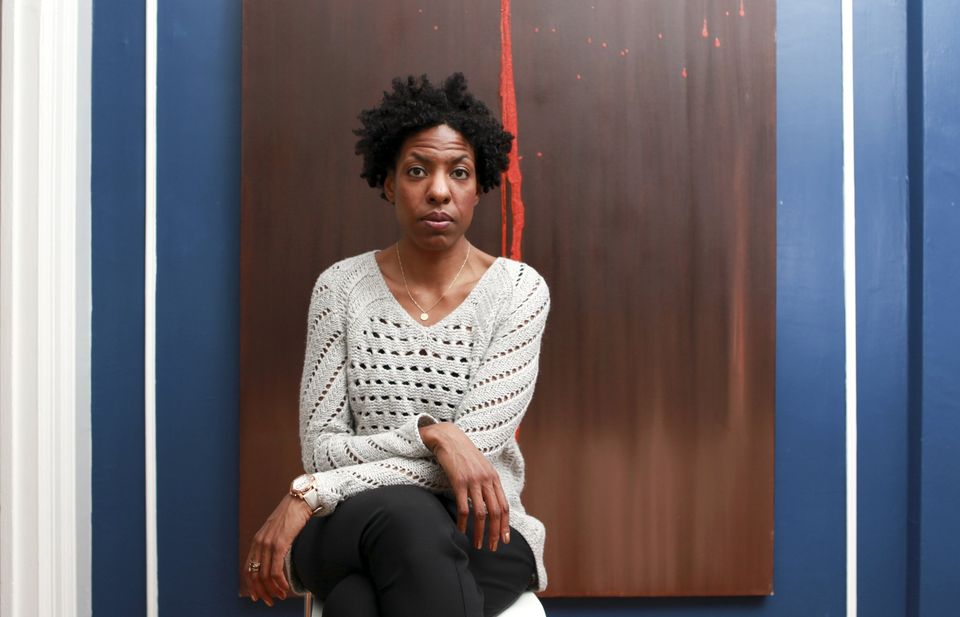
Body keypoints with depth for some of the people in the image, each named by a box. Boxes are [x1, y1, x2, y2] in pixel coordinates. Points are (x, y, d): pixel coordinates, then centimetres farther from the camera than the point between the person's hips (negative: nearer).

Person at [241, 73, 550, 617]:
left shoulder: (518, 290, -5)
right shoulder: (341, 287, 0)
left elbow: (473, 446, -15)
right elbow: (322, 448, -5)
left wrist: (309, 494, -19)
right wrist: (429, 432, -25)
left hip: (479, 532, -2)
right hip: (346, 531, 2)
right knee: (397, 512, -36)